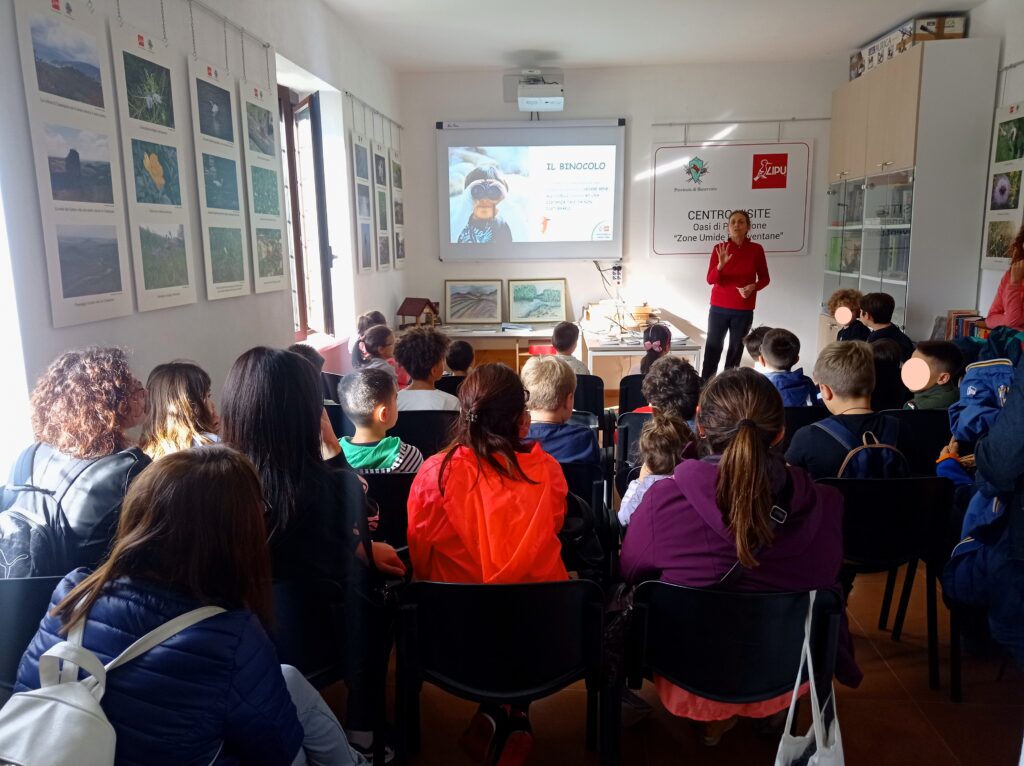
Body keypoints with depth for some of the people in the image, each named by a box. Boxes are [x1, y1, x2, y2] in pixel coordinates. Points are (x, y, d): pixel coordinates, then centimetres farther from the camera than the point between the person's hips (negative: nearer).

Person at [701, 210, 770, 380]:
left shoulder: (756, 249, -1)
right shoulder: (719, 248, -2)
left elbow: (765, 278, 8)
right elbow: (710, 279, -8)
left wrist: (753, 287, -13)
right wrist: (721, 264, -26)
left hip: (743, 311, 0)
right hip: (719, 308, 0)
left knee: (735, 351, 4)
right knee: (712, 348, -4)